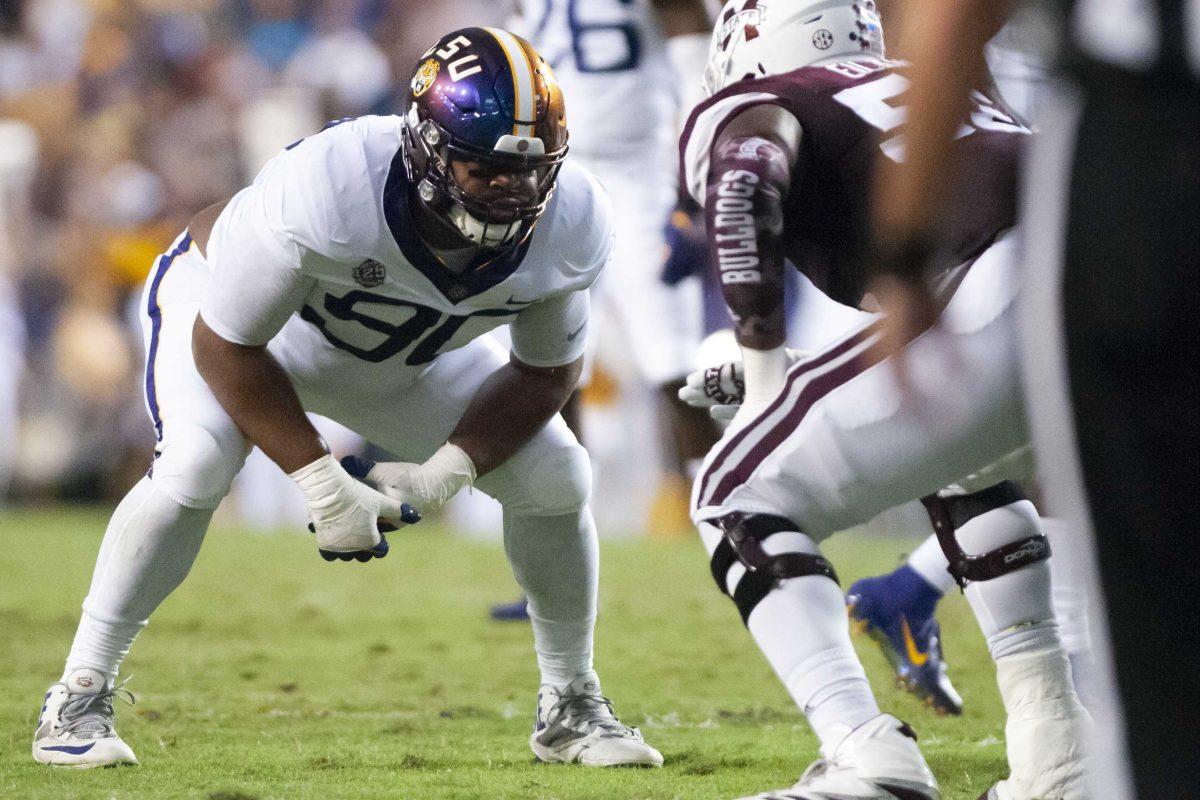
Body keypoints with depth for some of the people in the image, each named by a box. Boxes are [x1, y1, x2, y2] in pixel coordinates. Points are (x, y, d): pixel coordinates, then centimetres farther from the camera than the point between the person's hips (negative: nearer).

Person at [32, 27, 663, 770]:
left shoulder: (572, 221, -28)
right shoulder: (328, 188, -43)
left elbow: (546, 371, -9)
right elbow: (226, 344, -29)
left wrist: (445, 473, -23)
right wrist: (322, 482, -30)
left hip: (407, 351, 5)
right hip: (239, 307, -4)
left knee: (556, 478, -7)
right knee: (195, 466, -30)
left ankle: (572, 706, 15)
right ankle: (80, 698, -16)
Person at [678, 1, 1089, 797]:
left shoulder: (746, 107, 16)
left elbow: (746, 175, -8)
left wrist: (763, 365, 0)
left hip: (1004, 297, -7)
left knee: (741, 500, 8)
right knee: (963, 468, 37)